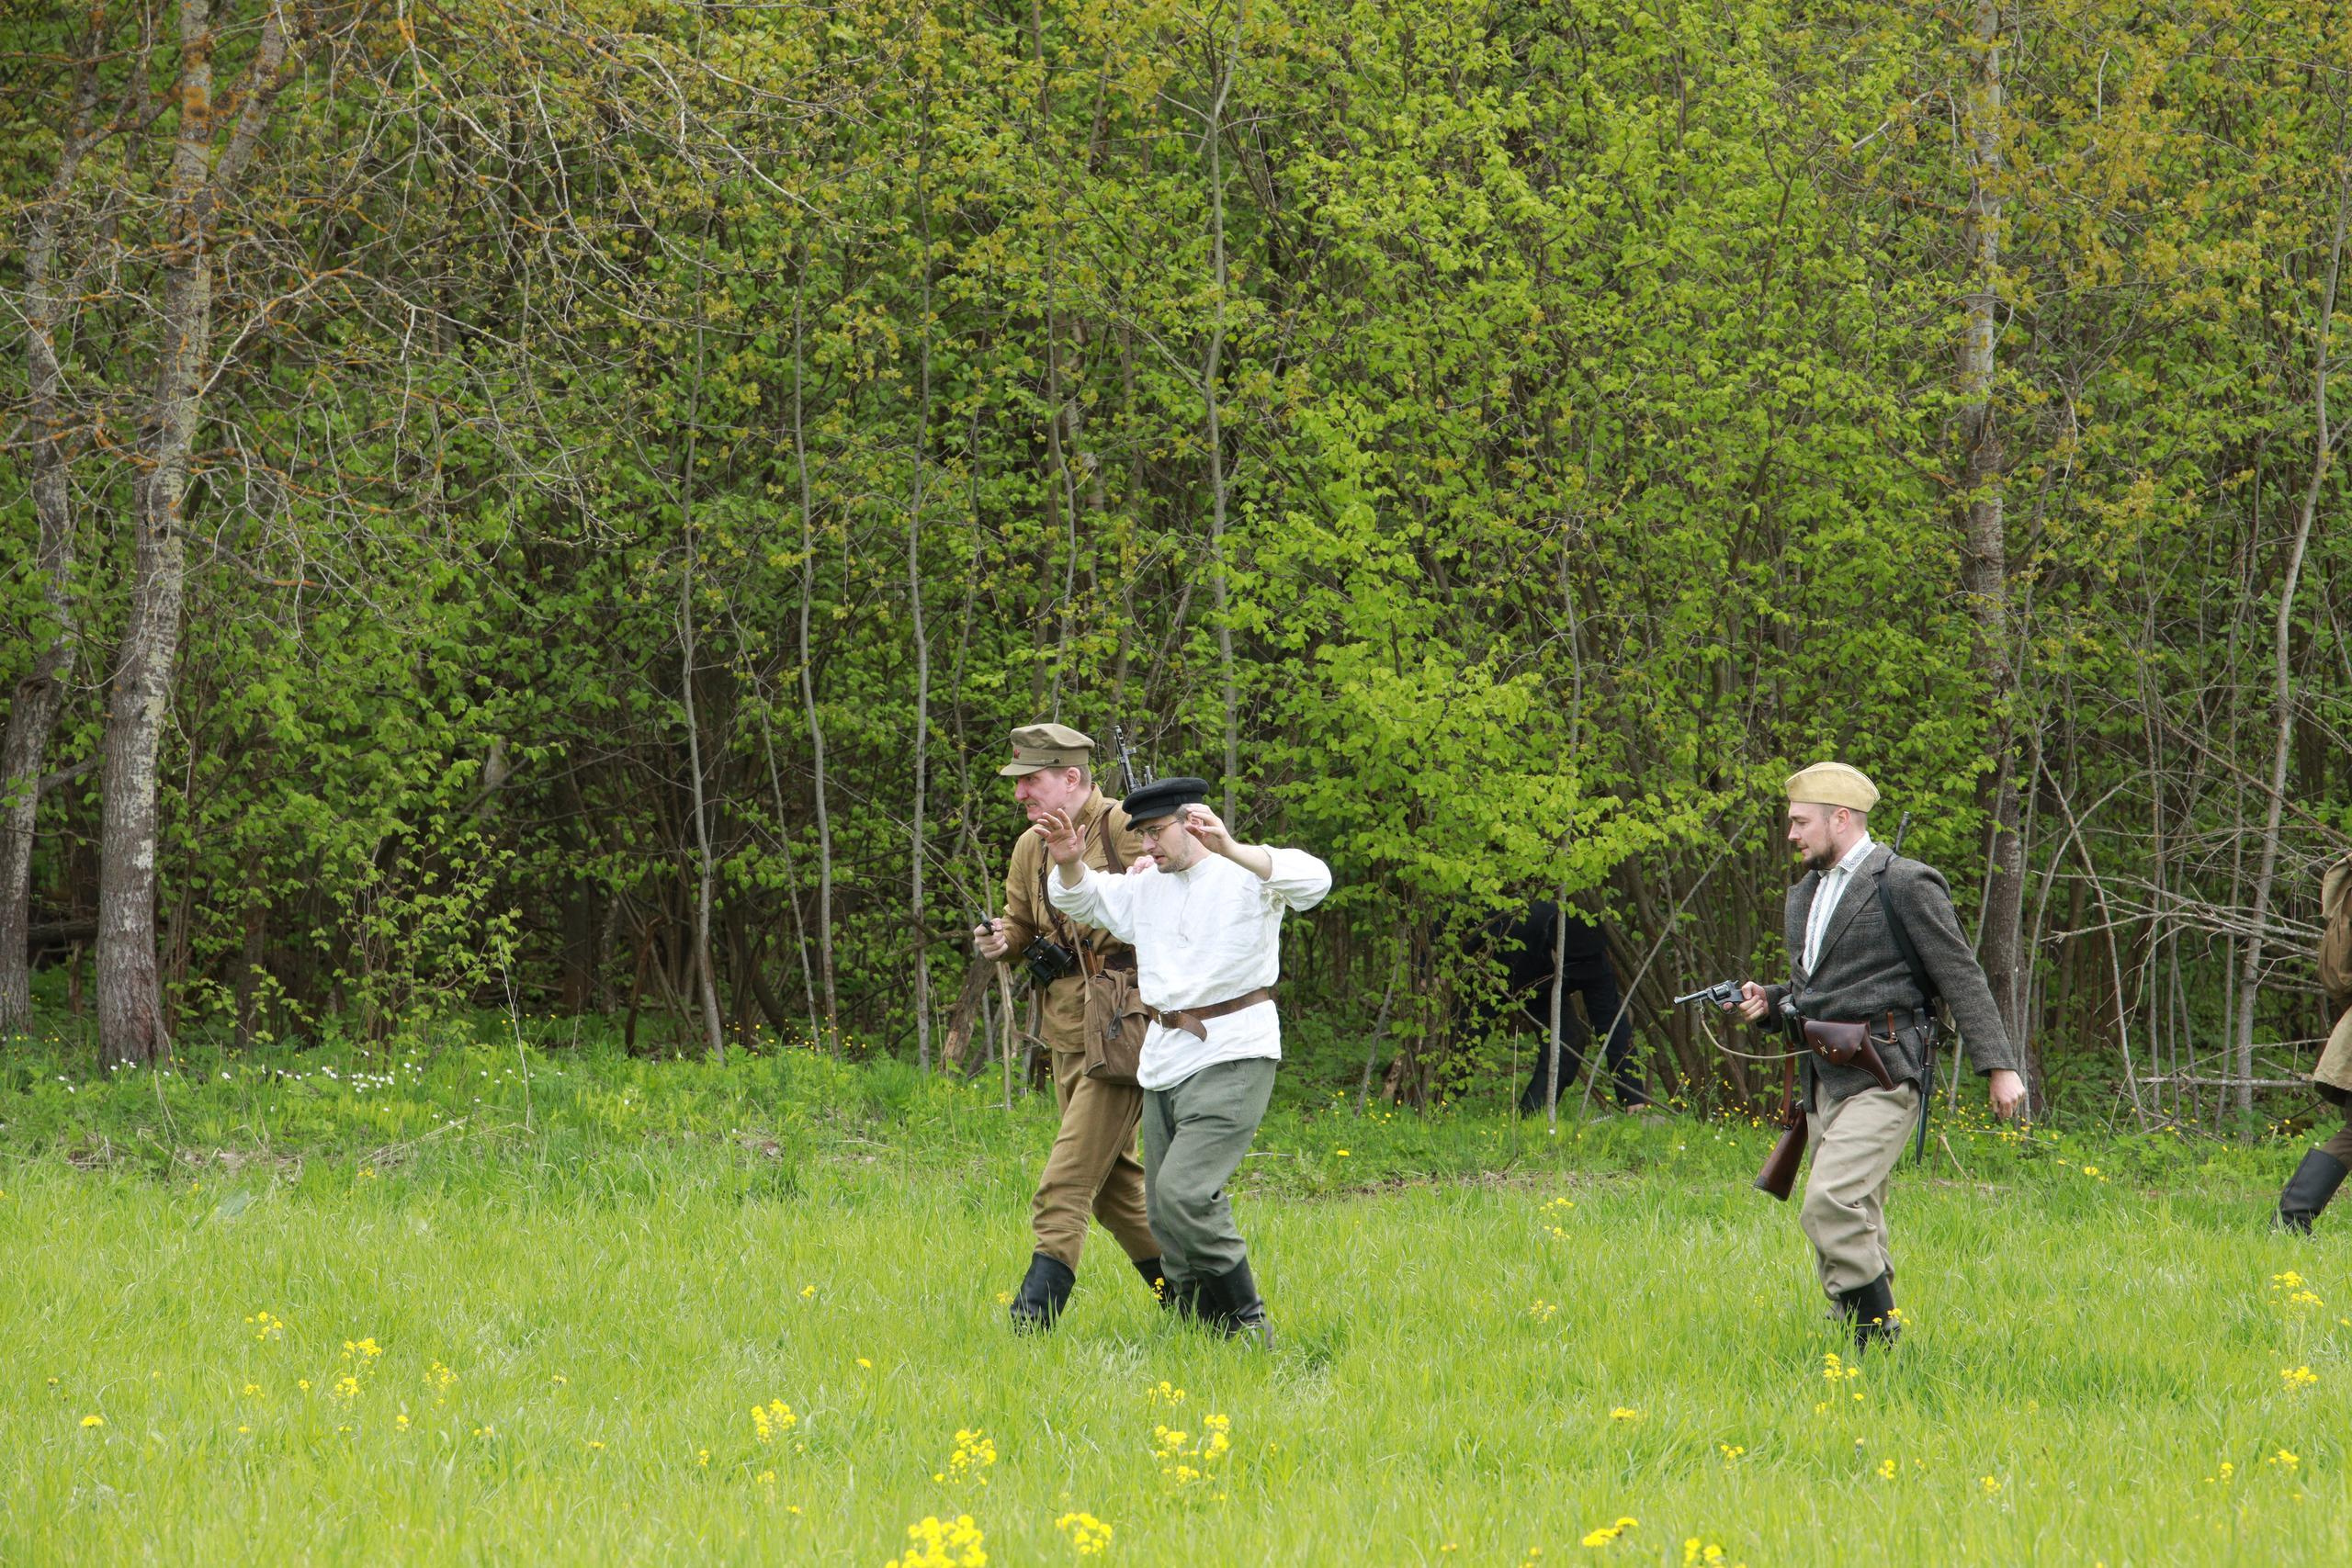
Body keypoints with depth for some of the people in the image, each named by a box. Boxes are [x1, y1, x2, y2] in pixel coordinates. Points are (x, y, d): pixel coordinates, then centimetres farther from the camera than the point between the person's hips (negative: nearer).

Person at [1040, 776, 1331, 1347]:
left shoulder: (1247, 873, -7)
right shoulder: (1146, 888, 15)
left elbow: (1313, 879, -26)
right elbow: (1084, 898, 30)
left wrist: (1230, 849, -40)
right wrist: (1069, 863, 4)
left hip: (1232, 1058, -8)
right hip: (1165, 1060, 8)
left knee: (1183, 1192, -22)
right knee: (1166, 1213, 6)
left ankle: (1249, 1327, -11)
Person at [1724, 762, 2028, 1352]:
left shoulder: (1906, 886, -7)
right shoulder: (1805, 894, 18)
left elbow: (1961, 978, -9)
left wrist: (1999, 1065, -14)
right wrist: (1769, 1002, 7)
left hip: (1881, 1078, -8)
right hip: (1825, 1081, 8)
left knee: (1833, 1204, -22)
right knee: (1855, 1223, 10)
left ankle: (1878, 1339, -16)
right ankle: (1863, 1348, 16)